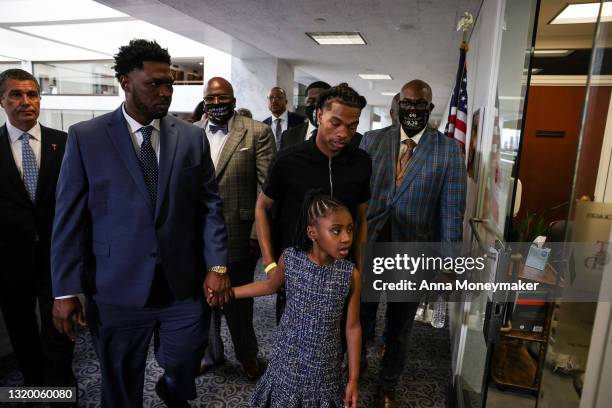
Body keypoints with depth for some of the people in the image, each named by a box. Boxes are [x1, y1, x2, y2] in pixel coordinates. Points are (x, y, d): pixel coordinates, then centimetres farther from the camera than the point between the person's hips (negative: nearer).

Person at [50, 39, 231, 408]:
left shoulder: (192, 137, 1)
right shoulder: (86, 137, -3)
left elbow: (210, 207, 1)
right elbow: (70, 218, -3)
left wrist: (217, 267, -6)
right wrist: (66, 290, -4)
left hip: (184, 286, 2)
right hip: (117, 289, -1)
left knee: (184, 375, 16)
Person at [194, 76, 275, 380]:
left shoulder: (257, 132, -5)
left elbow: (267, 186, -8)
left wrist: (260, 231, -11)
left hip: (238, 233, -3)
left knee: (238, 300, 12)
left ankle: (247, 354, 39)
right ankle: (210, 352, 42)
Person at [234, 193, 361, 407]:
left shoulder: (351, 275, -18)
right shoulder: (290, 259, -16)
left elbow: (352, 327, -8)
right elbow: (269, 285, 6)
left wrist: (353, 379, -3)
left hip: (323, 365, -1)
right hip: (287, 358, 1)